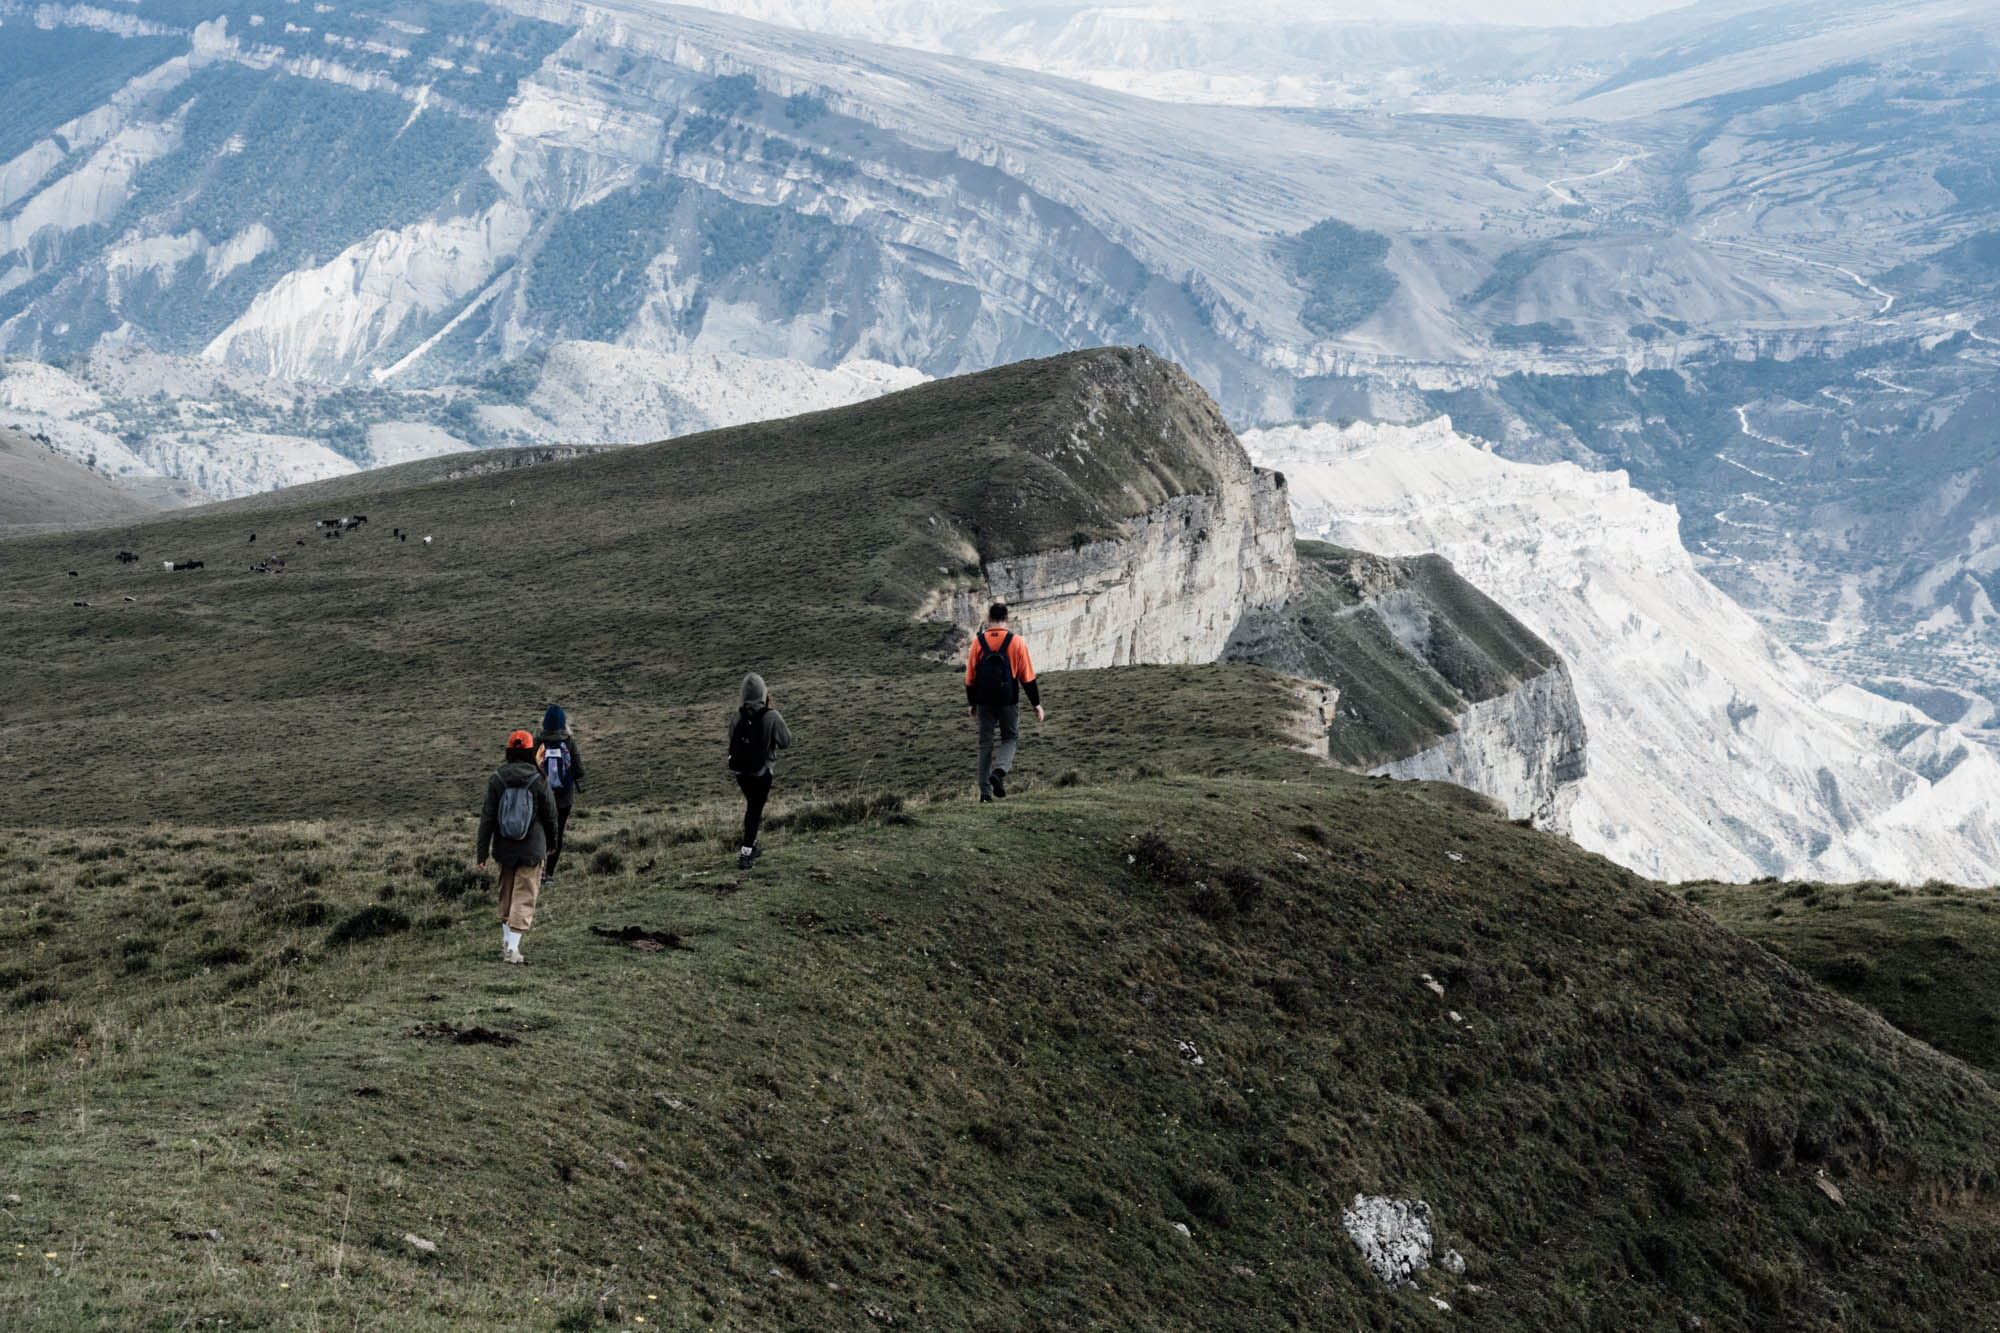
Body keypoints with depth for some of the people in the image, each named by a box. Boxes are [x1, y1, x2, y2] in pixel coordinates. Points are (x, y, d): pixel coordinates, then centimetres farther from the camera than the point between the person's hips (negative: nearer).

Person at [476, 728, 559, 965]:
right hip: (532, 848, -3)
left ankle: (506, 941, 29)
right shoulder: (538, 780, -10)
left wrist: (482, 852, -1)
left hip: (504, 847, 3)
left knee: (506, 893, 20)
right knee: (525, 895, 2)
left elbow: (487, 817, -5)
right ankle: (512, 948, -7)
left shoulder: (497, 778, -5)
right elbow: (549, 815, -2)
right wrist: (550, 842, 16)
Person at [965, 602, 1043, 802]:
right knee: (1010, 738, 14)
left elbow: (970, 677, 4)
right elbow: (1027, 677, -3)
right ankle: (999, 771, -14)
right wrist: (1037, 704, 3)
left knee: (985, 744, 9)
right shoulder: (1016, 642, -4)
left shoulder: (978, 642, 0)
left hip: (984, 702, 1)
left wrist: (971, 703, 15)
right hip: (1008, 701, -1)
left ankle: (985, 791, 5)